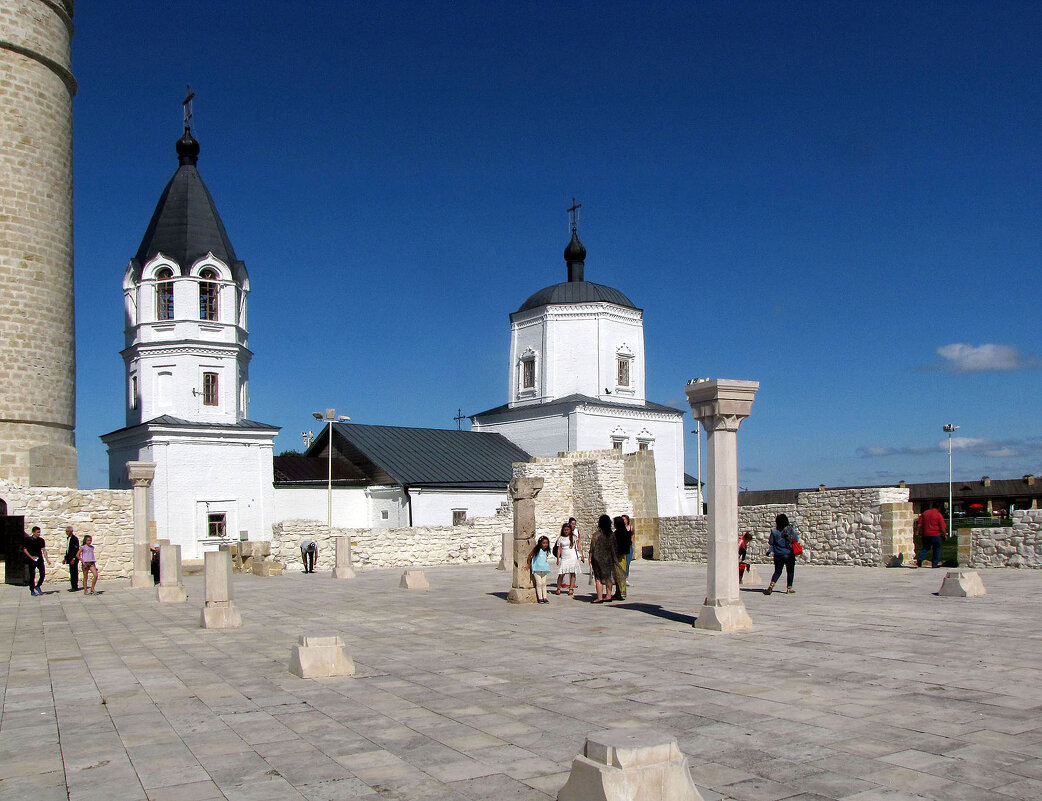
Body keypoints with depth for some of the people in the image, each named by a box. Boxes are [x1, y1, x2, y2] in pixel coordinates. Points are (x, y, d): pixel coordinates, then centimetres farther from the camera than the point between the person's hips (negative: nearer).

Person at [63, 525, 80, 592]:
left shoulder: (75, 538, -12)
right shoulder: (68, 538, 17)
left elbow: (76, 549, -17)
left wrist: (73, 559, -21)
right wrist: (65, 558, 20)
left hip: (74, 559, -9)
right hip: (70, 559, 9)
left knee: (74, 573, -8)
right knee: (72, 573, 9)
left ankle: (75, 587, -6)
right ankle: (73, 587, 13)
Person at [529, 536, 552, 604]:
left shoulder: (546, 551, 4)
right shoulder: (537, 549, -11)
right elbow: (529, 556, -4)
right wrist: (529, 564, 5)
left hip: (544, 569, 5)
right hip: (537, 569, -5)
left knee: (544, 583, 5)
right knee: (539, 583, -5)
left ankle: (545, 597, 8)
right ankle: (540, 598, -1)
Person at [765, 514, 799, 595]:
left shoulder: (774, 531, -7)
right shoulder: (791, 529, -6)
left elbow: (771, 543, -1)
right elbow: (796, 540, 3)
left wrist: (769, 551, 14)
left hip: (778, 555, 1)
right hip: (789, 554, -1)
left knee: (777, 572, 10)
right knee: (790, 571, 15)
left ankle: (771, 584, -11)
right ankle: (789, 587, 17)